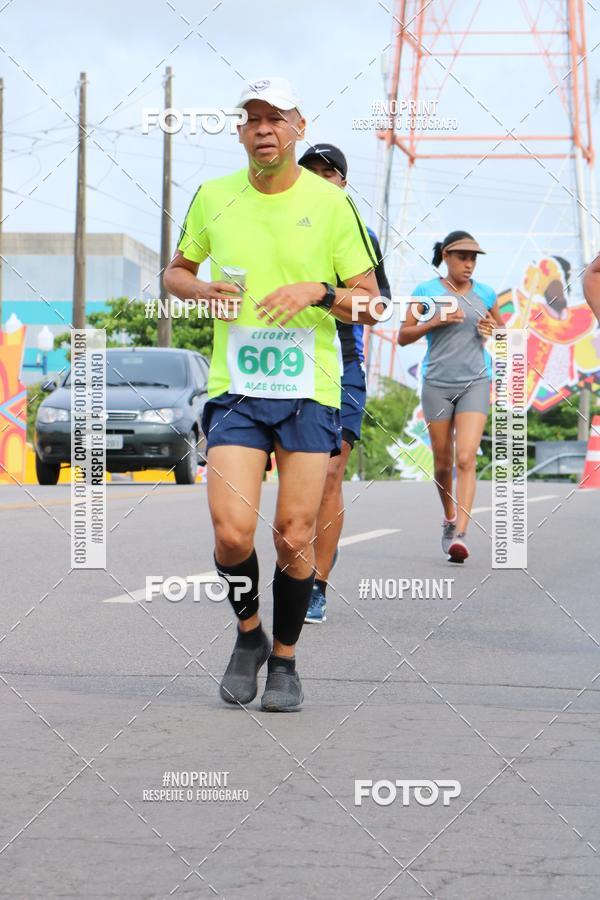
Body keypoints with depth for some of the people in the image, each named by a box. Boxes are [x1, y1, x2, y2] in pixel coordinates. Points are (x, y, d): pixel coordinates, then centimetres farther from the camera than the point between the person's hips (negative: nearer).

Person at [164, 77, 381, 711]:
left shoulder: (331, 202, 0)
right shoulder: (213, 197, 6)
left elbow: (370, 298, 4)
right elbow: (176, 270, 20)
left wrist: (319, 291, -15)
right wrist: (200, 290, -3)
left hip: (310, 390, -1)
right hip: (234, 389, 1)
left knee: (294, 535, -1)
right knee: (231, 531, -12)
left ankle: (284, 659, 19)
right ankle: (248, 635, 17)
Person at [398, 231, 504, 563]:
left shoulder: (484, 294, 7)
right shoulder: (427, 291, 1)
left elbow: (502, 330, 22)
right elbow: (403, 337, 1)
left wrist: (492, 331, -1)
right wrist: (434, 321, -14)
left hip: (475, 382, 0)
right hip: (437, 383, 0)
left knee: (465, 459, -15)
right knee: (442, 461, 9)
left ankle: (460, 534, -20)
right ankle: (448, 518, 33)